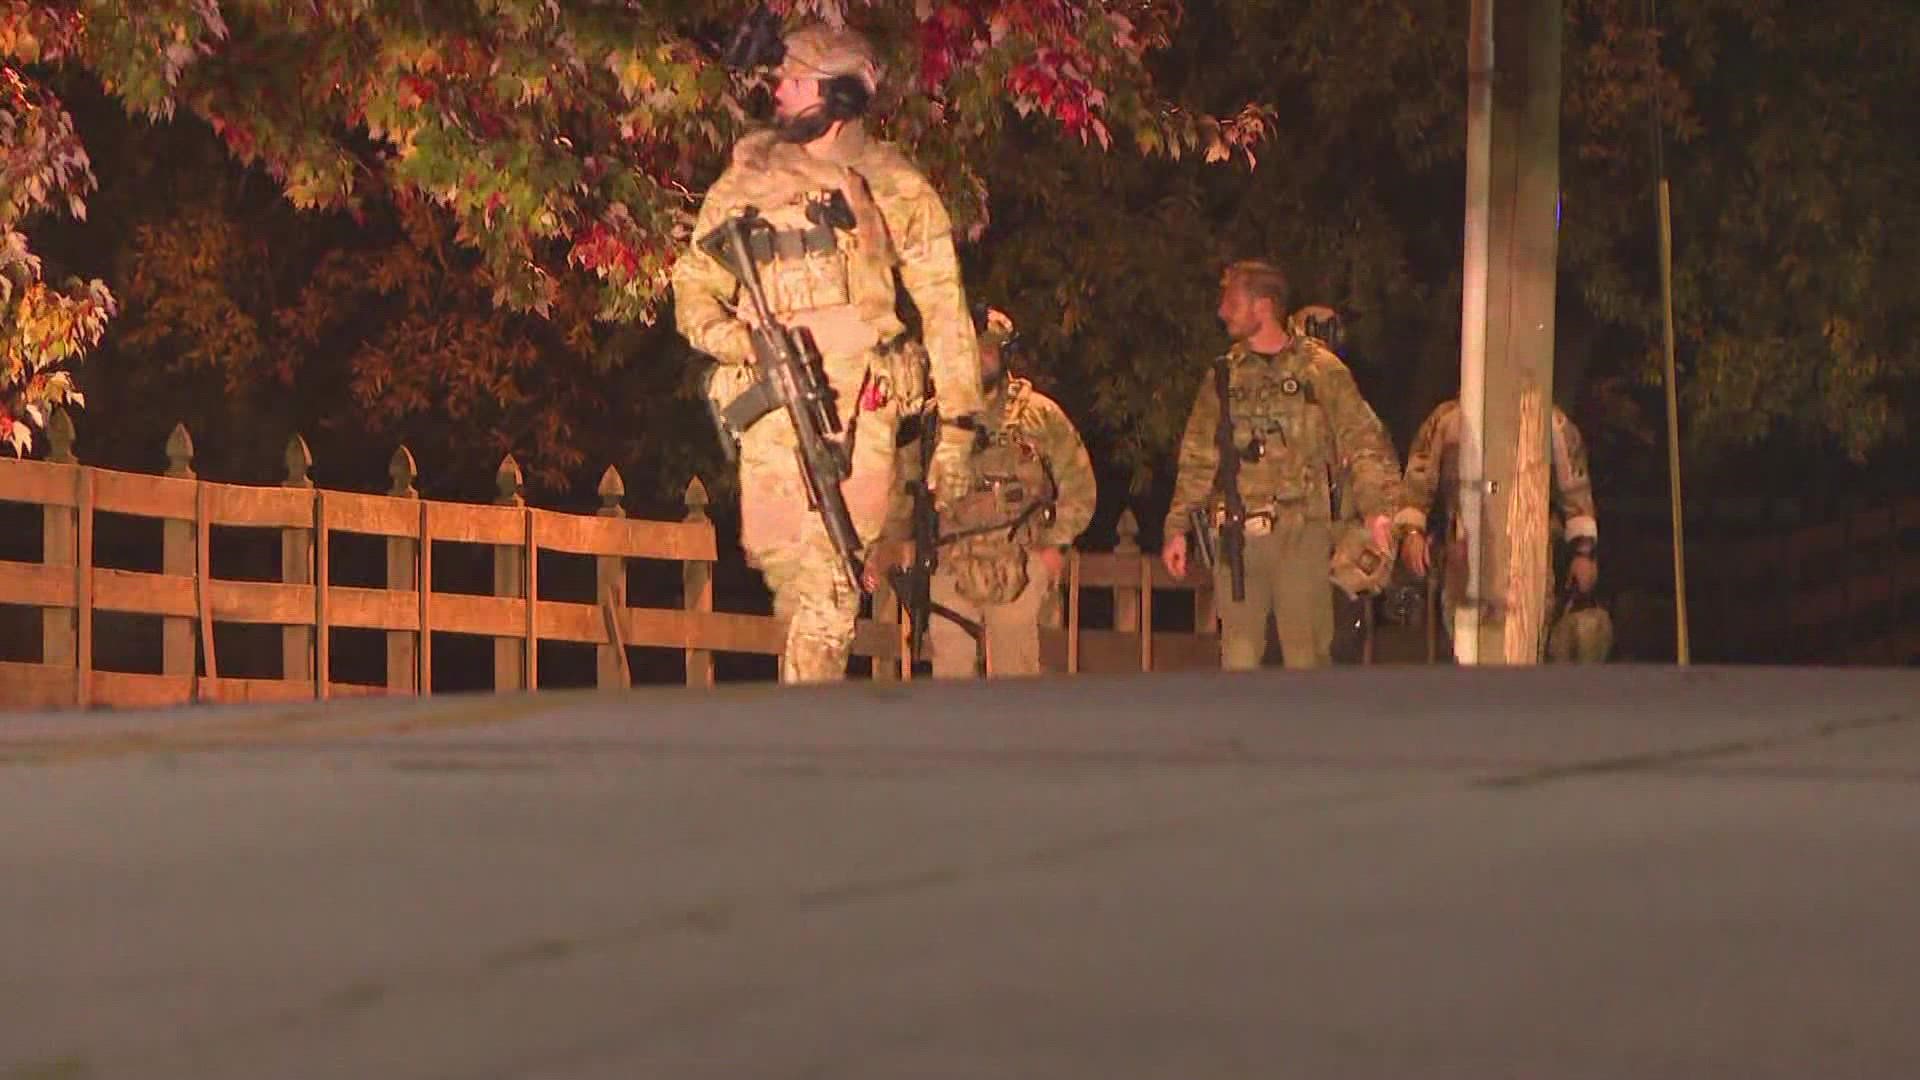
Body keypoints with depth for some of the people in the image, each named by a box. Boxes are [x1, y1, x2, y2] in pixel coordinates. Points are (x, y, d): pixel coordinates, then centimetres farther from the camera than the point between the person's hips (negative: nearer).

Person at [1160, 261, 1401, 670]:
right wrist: (1176, 528, 11)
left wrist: (1376, 512, -16)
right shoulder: (1224, 376, 15)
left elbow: (1364, 442, -3)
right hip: (1238, 534, 4)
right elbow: (1197, 458, 17)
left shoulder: (1320, 370, 2)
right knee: (1238, 653, 2)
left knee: (1306, 652, -5)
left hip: (1302, 531, -4)